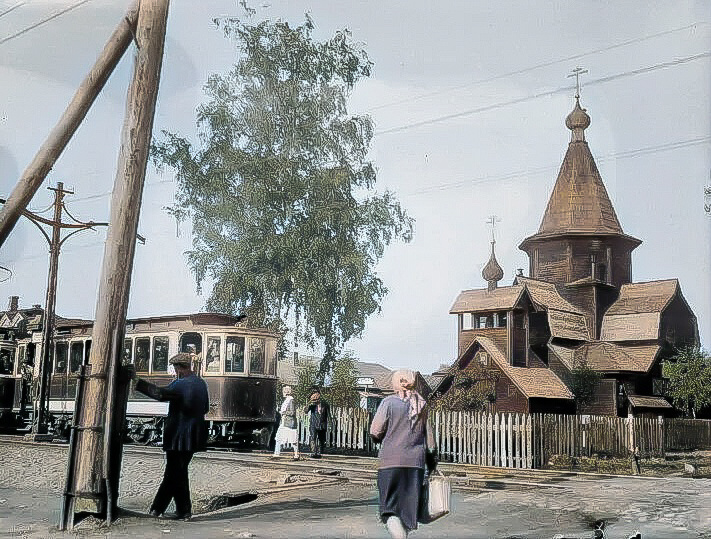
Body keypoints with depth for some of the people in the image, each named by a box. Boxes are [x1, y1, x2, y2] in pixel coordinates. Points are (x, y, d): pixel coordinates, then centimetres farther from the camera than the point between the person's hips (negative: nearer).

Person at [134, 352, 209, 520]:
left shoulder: (180, 384, -16)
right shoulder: (201, 383, 9)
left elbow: (160, 393, -30)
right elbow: (205, 408, 17)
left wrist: (138, 383, -27)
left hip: (179, 435, -8)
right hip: (195, 436, 8)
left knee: (177, 473, 3)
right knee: (173, 471, 15)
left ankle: (184, 511, 8)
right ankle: (157, 508, 22)